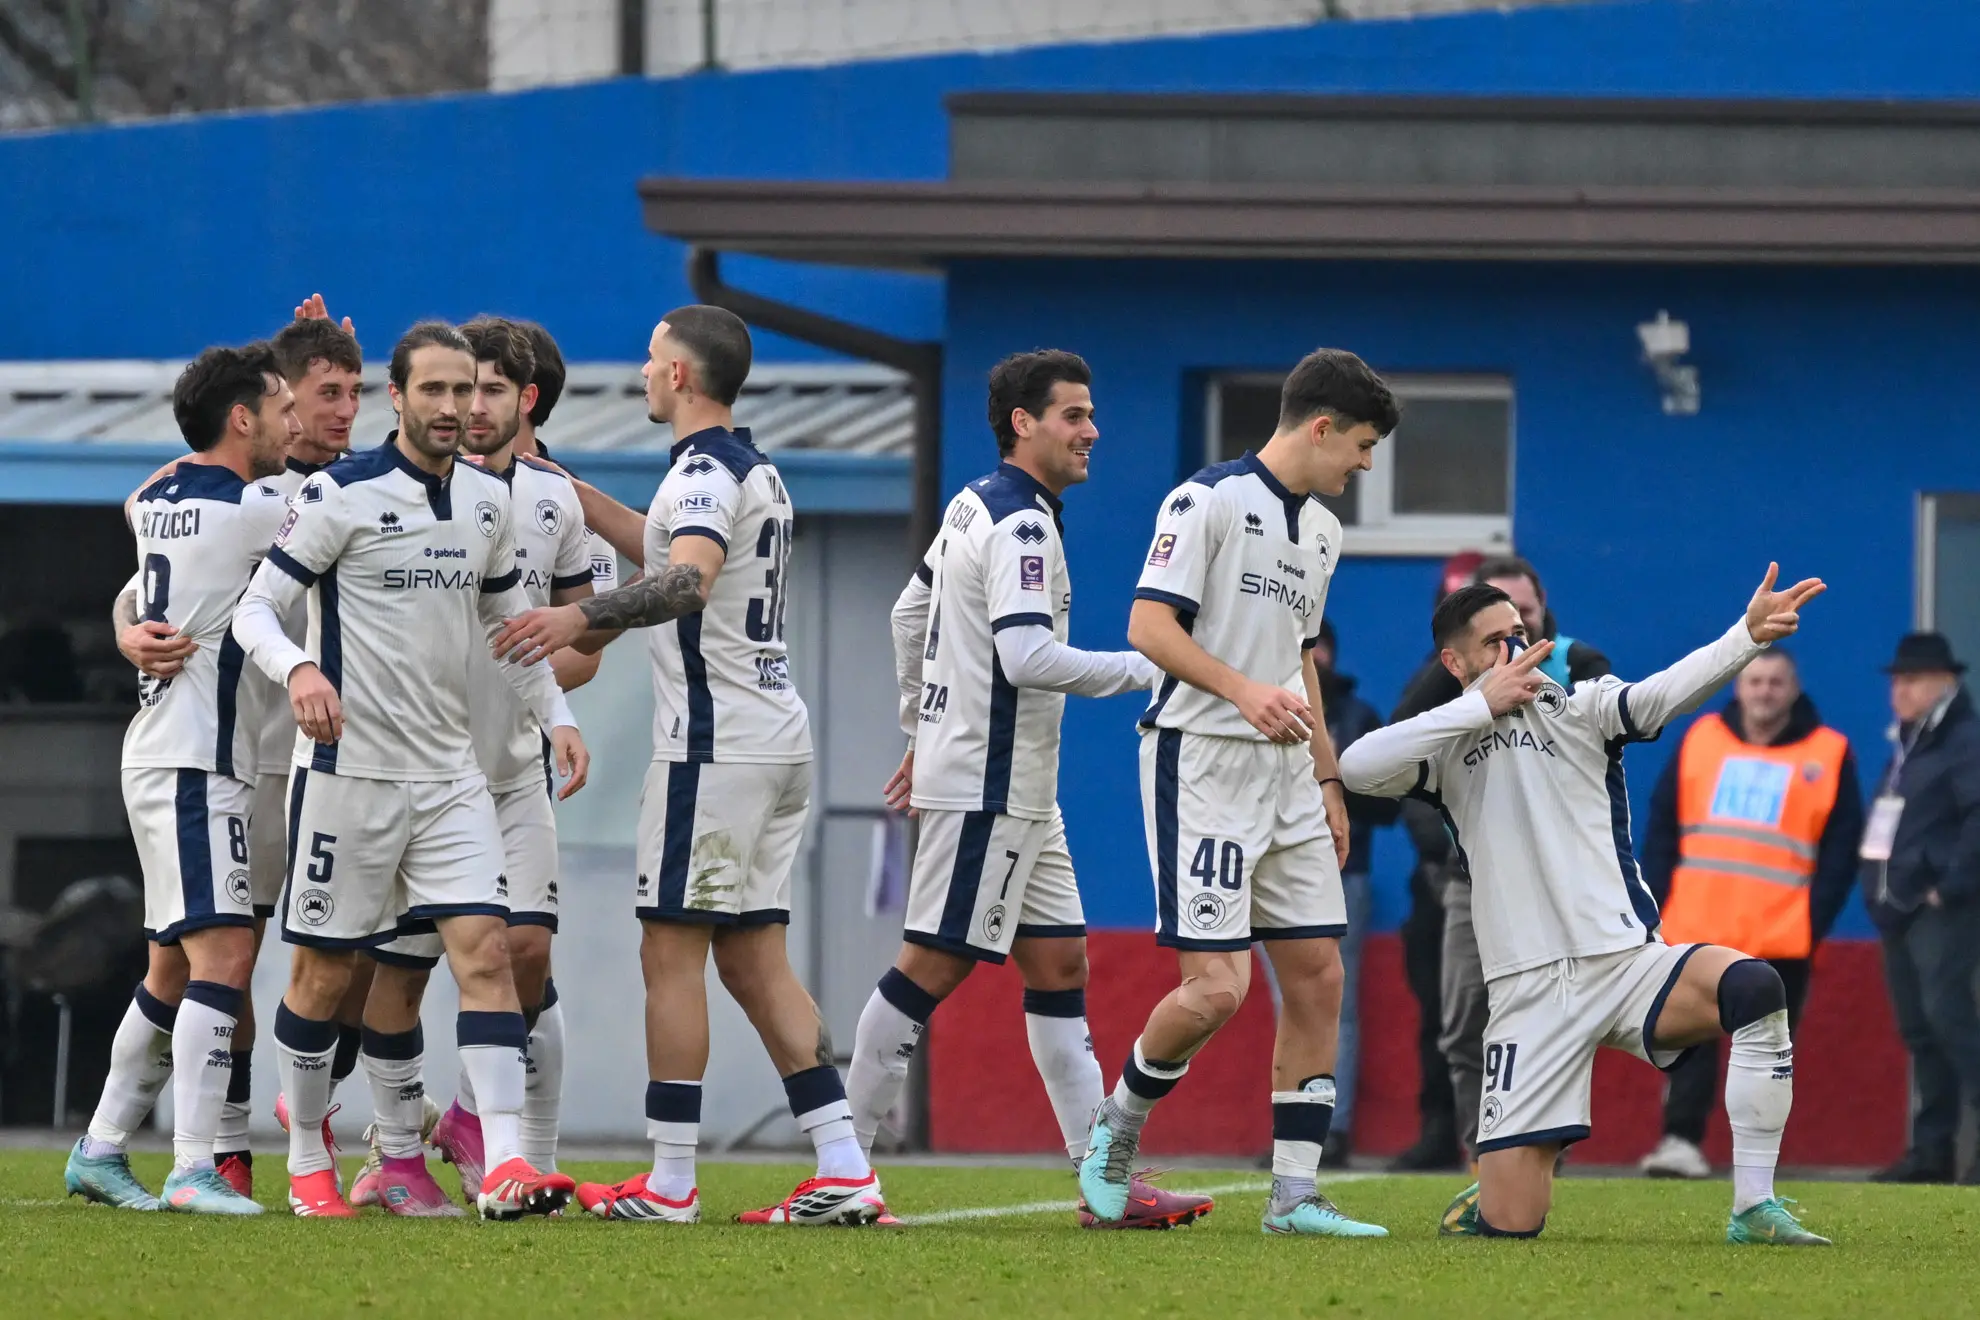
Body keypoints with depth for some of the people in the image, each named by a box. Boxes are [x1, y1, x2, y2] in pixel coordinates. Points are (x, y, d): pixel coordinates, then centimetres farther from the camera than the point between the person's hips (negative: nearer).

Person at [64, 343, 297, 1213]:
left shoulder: (154, 503, 10)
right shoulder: (253, 511, -14)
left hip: (163, 754, 9)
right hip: (198, 761, -9)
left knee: (173, 967, 15)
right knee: (223, 952, -14)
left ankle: (102, 1149, 20)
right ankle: (193, 1167, -22)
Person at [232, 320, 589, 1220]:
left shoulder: (488, 500, 9)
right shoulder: (341, 495, -9)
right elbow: (254, 607, -9)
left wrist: (556, 715, 12)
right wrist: (298, 671, -29)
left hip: (449, 772, 5)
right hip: (347, 767, -5)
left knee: (484, 949, -11)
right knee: (324, 973, 3)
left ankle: (505, 1165, -19)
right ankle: (306, 1162, 21)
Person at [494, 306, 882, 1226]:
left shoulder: (705, 471, -13)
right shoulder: (754, 471, 18)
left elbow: (689, 579, -32)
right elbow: (663, 548, 36)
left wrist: (580, 616, -42)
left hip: (712, 743, -9)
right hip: (777, 732, 9)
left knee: (671, 951, -5)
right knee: (752, 958, 9)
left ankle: (668, 1184, -5)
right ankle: (844, 1173, 2)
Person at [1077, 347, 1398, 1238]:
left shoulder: (1321, 530, 18)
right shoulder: (1209, 500, -9)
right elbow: (1149, 627, -15)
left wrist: (1327, 780, 23)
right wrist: (1243, 690, -27)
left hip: (1284, 773, 8)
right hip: (1200, 760, -8)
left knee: (1317, 977, 2)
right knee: (1215, 988, -14)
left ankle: (1295, 1195, 5)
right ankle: (1118, 1123, 12)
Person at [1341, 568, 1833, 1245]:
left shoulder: (1579, 710, 9)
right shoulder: (1447, 741, 10)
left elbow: (1666, 693, -10)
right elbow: (1357, 768, -9)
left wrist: (1749, 635, -29)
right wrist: (1482, 704, -7)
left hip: (1629, 961, 0)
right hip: (1529, 988, 0)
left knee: (1753, 986, -31)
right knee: (1510, 1224, -9)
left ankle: (1754, 1209, -24)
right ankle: (1493, 1190, 31)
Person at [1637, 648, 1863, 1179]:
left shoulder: (1828, 755, 4)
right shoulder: (1701, 739, 10)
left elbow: (1841, 850, 2)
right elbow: (1662, 826, 11)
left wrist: (1815, 921, -8)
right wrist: (1655, 904, 2)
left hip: (1781, 938, -2)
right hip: (1697, 930, 2)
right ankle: (1680, 1140, -6)